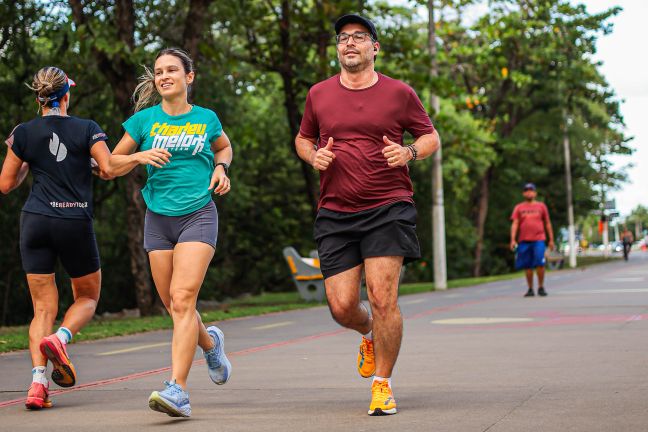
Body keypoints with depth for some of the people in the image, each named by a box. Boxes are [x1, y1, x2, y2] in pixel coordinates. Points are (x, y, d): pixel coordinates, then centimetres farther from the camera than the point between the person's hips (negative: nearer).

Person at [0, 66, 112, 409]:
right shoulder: (87, 129, -1)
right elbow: (109, 169, -10)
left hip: (35, 222, 2)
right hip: (76, 223, -2)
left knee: (43, 308, 5)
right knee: (87, 297, 17)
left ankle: (38, 383, -11)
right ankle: (59, 339, -14)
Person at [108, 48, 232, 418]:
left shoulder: (206, 119, 5)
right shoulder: (144, 120, 4)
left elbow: (224, 146, 27)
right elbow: (111, 165, 8)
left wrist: (221, 168, 5)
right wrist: (139, 156, -10)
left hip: (198, 216, -2)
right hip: (159, 218, 3)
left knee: (182, 299, -19)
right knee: (175, 307, 7)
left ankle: (178, 391, -23)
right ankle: (210, 343, 41)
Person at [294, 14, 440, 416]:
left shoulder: (399, 93, 3)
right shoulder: (319, 94, 9)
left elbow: (431, 136, 12)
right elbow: (303, 139, 23)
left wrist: (409, 152, -9)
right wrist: (314, 156, 1)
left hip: (388, 207, -2)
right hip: (335, 213, 3)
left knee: (382, 296, -13)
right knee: (342, 306, -3)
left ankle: (382, 383, 4)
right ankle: (370, 336, 35)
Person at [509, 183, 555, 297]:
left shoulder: (541, 206, 11)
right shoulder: (519, 208, 11)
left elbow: (547, 223, 14)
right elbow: (515, 224, 4)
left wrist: (551, 239, 10)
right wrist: (513, 240, -8)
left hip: (538, 240, -1)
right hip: (524, 241, 1)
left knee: (540, 263, -11)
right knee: (527, 266, 4)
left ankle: (541, 287, 1)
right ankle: (530, 289, 12)